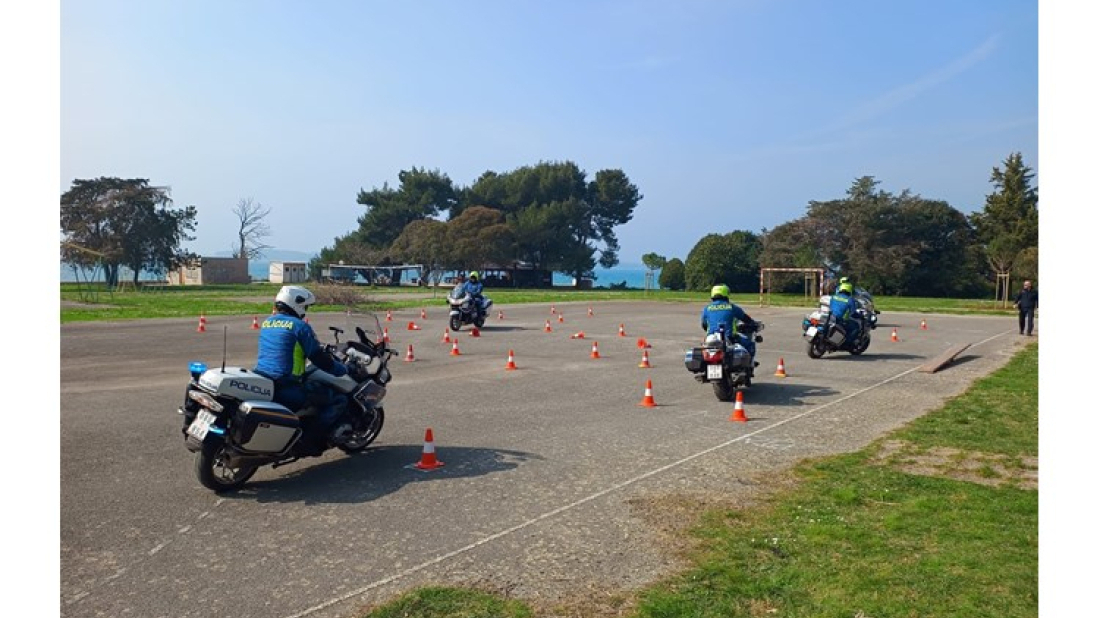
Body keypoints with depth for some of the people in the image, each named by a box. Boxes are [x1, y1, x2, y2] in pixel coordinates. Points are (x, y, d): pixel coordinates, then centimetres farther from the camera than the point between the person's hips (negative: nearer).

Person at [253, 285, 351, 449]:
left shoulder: (266, 323, 16)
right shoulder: (300, 326, -7)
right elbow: (320, 358, -7)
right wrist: (346, 370, 8)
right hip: (286, 388, -8)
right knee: (337, 399, 1)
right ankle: (316, 438, -9)